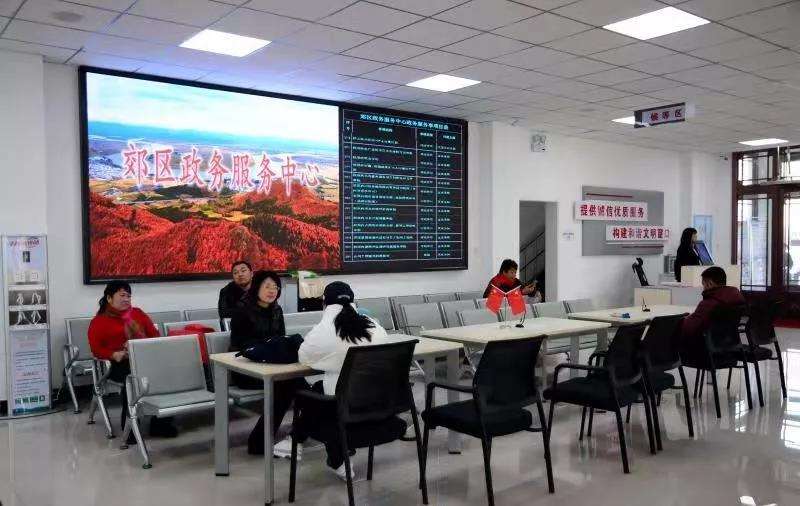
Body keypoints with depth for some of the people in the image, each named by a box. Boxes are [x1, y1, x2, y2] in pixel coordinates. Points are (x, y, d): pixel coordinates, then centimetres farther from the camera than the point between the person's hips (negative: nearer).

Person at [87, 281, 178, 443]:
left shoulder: (137, 313, 25)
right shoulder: (99, 321, 12)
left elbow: (154, 334, 21)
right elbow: (96, 349, 1)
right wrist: (114, 354, -18)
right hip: (120, 363, -3)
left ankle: (161, 422, -18)